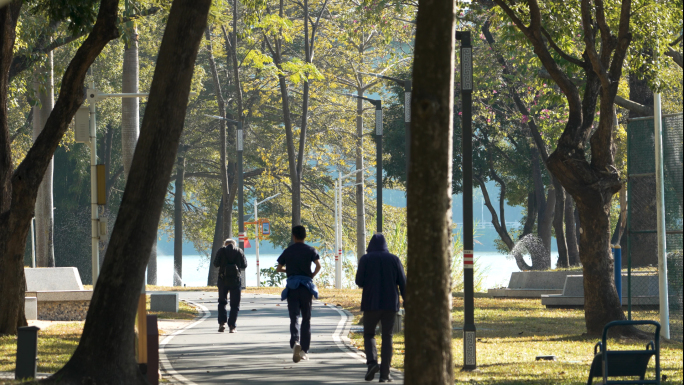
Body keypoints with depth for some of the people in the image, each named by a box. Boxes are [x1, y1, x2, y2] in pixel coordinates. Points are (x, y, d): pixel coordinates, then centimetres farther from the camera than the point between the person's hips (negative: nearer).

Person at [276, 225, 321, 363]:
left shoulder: (288, 251, 7)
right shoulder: (310, 250, 3)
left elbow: (278, 268, 11)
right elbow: (318, 265, -10)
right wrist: (312, 275, 6)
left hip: (292, 288, 0)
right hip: (306, 287, 0)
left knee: (294, 318, -3)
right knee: (306, 319, 10)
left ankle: (295, 343, -30)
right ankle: (304, 350, 10)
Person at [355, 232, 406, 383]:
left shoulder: (365, 259, -1)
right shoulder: (394, 259, 3)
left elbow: (359, 281, -4)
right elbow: (403, 282, 0)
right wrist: (407, 301, 6)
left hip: (371, 303, -1)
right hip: (390, 303, 1)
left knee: (369, 334, 14)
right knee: (387, 338, 6)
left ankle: (372, 362, -12)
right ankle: (384, 374, -1)